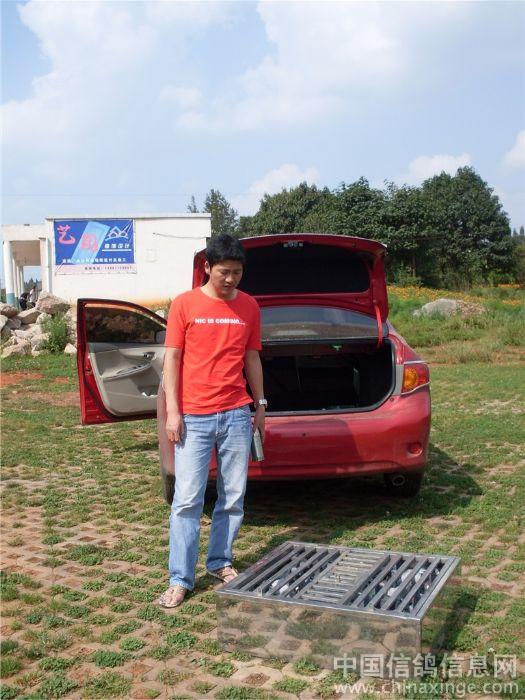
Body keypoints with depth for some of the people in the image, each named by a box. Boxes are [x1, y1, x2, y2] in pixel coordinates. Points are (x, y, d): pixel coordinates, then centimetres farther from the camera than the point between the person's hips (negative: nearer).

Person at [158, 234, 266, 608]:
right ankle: (181, 579, 10)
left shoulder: (249, 306, 7)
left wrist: (260, 404, 13)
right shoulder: (185, 304, -2)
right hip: (194, 418, -3)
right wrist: (172, 412, -7)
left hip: (236, 415, 3)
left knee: (234, 497, 10)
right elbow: (172, 359, -2)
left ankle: (221, 562, 27)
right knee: (187, 501, 0)